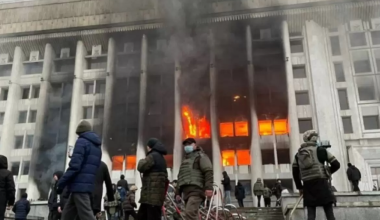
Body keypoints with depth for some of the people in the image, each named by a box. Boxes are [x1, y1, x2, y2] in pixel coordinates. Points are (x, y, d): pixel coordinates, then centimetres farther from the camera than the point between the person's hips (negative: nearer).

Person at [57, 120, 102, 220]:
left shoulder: (82, 142, -5)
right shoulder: (97, 146, 21)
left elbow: (75, 166, -15)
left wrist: (61, 182, -10)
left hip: (79, 185, -8)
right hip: (88, 186, 8)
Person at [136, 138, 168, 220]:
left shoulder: (153, 155, -9)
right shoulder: (161, 157, 24)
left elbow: (141, 167, -16)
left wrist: (141, 161, 4)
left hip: (152, 194, -11)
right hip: (155, 195, 11)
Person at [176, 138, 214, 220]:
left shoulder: (200, 156, 6)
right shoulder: (185, 159, 31)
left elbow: (208, 171, -8)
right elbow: (181, 177, 32)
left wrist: (209, 187, -21)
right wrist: (178, 192, 23)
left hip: (196, 190, -8)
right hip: (187, 191, 8)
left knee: (189, 213, -24)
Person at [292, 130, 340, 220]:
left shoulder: (298, 154, 16)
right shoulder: (320, 150, 3)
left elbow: (295, 172, 14)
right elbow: (336, 164, 2)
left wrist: (299, 187, 20)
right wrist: (328, 172, 22)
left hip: (307, 185, 4)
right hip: (321, 183, -4)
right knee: (329, 212, -1)